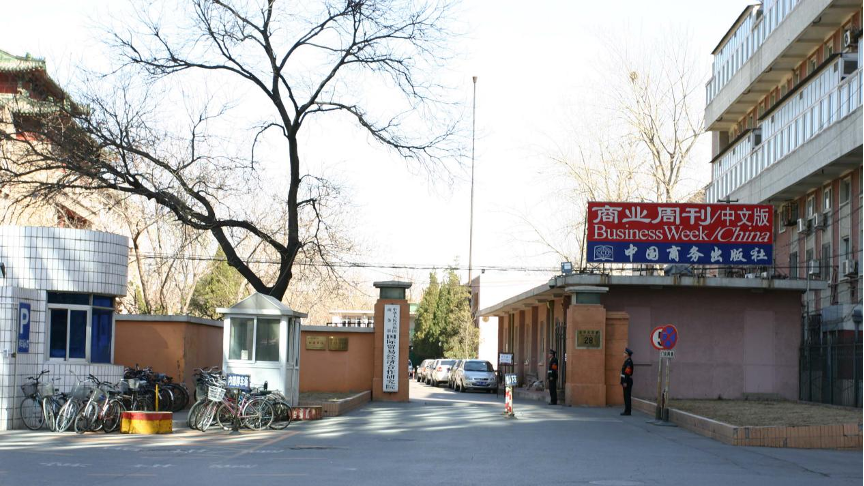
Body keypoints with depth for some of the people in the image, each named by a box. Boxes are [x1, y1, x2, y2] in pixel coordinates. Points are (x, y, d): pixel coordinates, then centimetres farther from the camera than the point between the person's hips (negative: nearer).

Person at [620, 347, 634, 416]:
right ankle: (627, 410, 14)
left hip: (627, 382, -10)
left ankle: (627, 411, -7)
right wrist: (623, 382, 19)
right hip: (626, 381, 10)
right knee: (626, 396, 11)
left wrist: (625, 382, -23)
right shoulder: (627, 361, 16)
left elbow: (628, 372, -21)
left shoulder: (629, 361, -15)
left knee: (627, 396, -8)